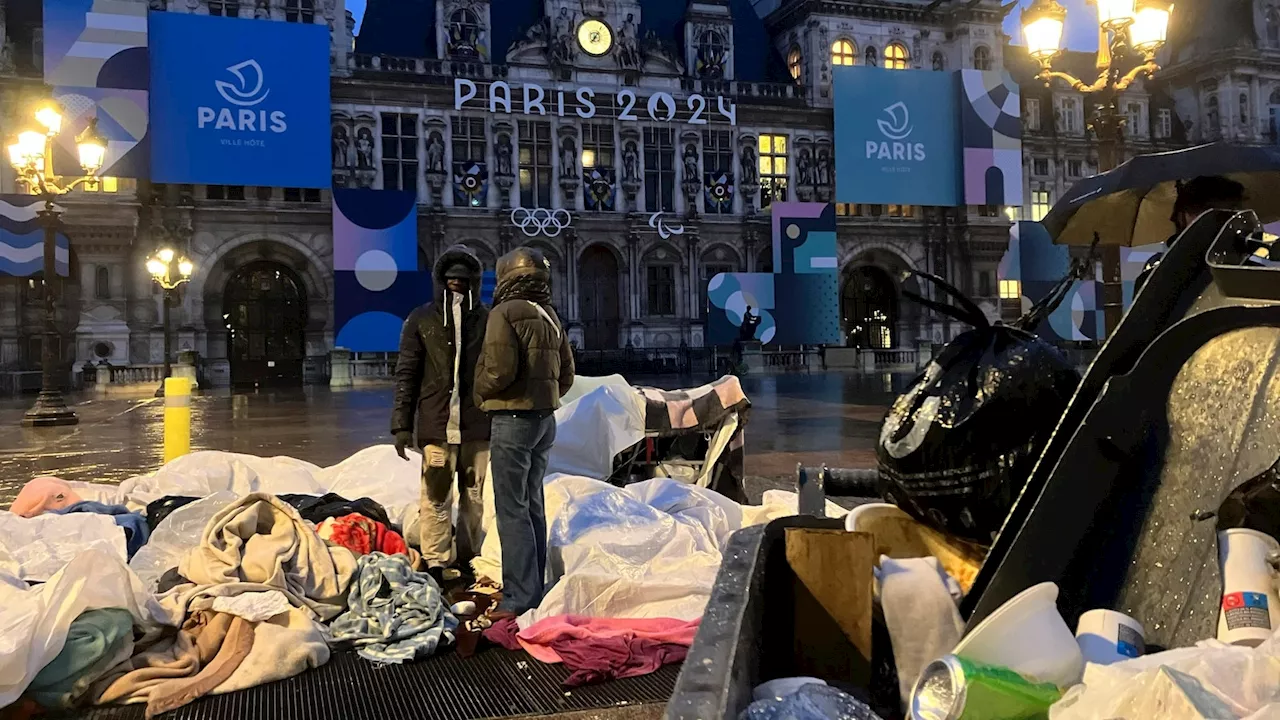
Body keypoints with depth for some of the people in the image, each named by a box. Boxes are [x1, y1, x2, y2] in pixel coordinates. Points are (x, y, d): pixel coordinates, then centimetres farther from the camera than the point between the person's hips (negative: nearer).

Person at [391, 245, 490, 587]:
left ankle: (468, 559, 21)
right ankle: (434, 564, 4)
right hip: (436, 425, -1)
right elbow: (406, 374, 4)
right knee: (436, 496, -4)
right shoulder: (421, 320, 4)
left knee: (474, 496, 9)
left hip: (477, 425, 2)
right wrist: (402, 424, -1)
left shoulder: (487, 321, 6)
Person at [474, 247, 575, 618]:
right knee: (532, 504, 16)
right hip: (546, 418, 8)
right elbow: (566, 373, 14)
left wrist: (480, 390, -3)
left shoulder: (505, 313, -11)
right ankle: (534, 590, 23)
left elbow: (500, 369, -21)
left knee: (511, 508, -5)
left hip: (513, 418, -8)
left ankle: (519, 598, -4)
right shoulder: (550, 316, 13)